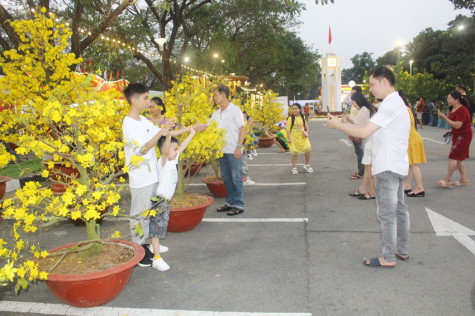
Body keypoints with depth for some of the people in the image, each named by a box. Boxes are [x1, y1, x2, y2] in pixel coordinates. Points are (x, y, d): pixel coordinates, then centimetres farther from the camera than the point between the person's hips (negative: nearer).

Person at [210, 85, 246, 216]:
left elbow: (242, 129, -9)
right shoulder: (216, 114, 13)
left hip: (233, 151, -7)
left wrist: (239, 147, -16)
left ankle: (239, 205, 7)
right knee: (226, 178, 12)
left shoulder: (235, 110, -6)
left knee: (236, 178, -1)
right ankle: (230, 202, 24)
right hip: (222, 150, 7)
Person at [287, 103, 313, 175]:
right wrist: (289, 138, -13)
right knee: (294, 153, 2)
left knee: (308, 149, -7)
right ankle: (294, 168, 16)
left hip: (303, 137, 3)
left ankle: (307, 165, 15)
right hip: (294, 138, -3)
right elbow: (288, 129, -7)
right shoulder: (291, 118, -6)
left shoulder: (302, 117, 7)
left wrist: (306, 133, -4)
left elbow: (306, 127, 16)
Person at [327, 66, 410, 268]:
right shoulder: (396, 103, 16)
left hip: (388, 167, -11)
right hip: (397, 166, 11)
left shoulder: (390, 105, -18)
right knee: (399, 208, 17)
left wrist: (337, 125, -11)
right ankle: (402, 250, 28)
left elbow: (364, 132, -23)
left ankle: (388, 258, 5)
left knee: (386, 213, -3)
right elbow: (370, 130, 12)